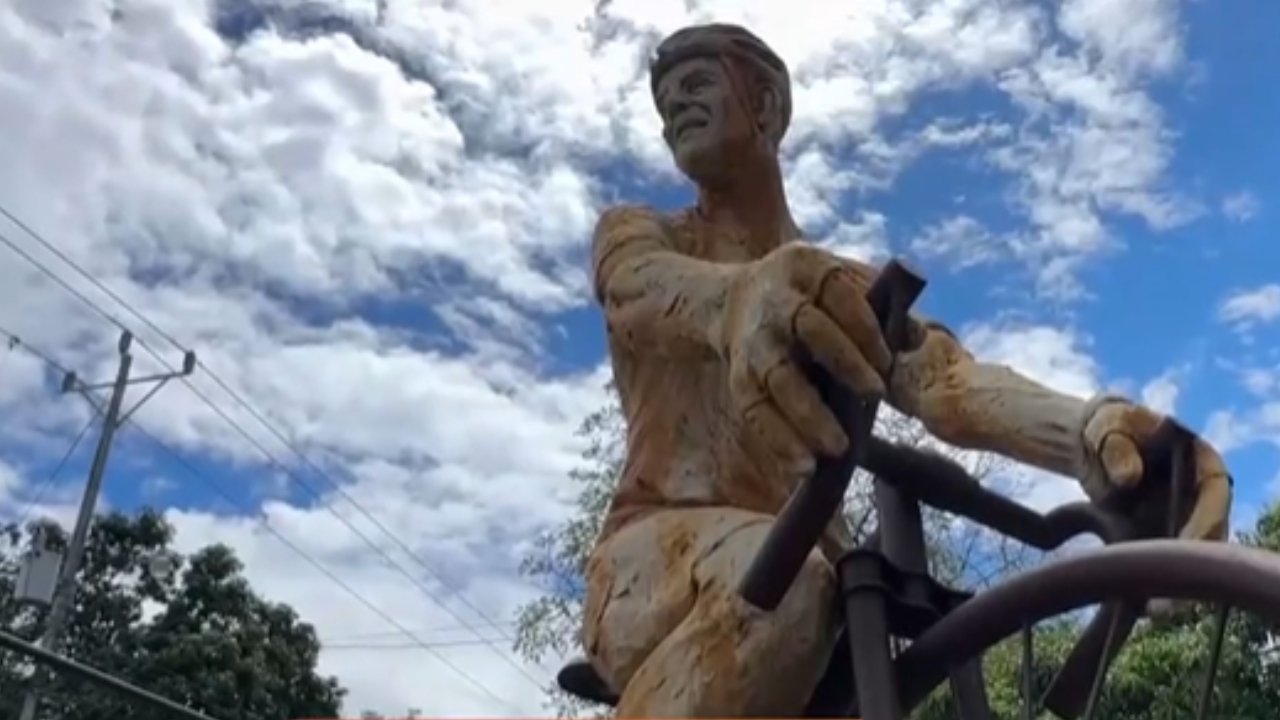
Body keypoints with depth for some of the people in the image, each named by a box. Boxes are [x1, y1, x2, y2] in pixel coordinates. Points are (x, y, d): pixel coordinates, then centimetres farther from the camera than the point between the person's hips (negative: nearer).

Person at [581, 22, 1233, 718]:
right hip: (654, 573, -3)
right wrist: (741, 294, -39)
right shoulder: (633, 233, 15)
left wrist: (1091, 428, -26)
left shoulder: (845, 288, 20)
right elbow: (644, 288, -12)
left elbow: (942, 377, -2)